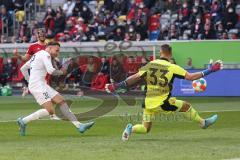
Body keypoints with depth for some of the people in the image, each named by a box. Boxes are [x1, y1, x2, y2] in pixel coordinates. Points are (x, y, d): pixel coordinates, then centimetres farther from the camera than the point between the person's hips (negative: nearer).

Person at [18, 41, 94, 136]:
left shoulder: (37, 55, 23)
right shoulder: (45, 54, -6)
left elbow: (23, 69, 28)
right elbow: (51, 71, -20)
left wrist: (29, 81, 24)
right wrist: (61, 72, -2)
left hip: (42, 85, 11)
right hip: (38, 86, -11)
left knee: (61, 101, 4)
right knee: (50, 110, -18)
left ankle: (79, 126, -2)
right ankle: (24, 121, -11)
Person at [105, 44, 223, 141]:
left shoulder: (150, 65, 1)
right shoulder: (172, 68, -8)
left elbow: (135, 77, 0)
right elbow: (190, 77, -10)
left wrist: (117, 86, 8)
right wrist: (209, 71, -4)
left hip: (148, 103, 4)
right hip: (162, 103, -3)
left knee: (145, 129, 16)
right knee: (186, 106, 15)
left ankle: (131, 128, -10)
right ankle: (203, 123, 24)